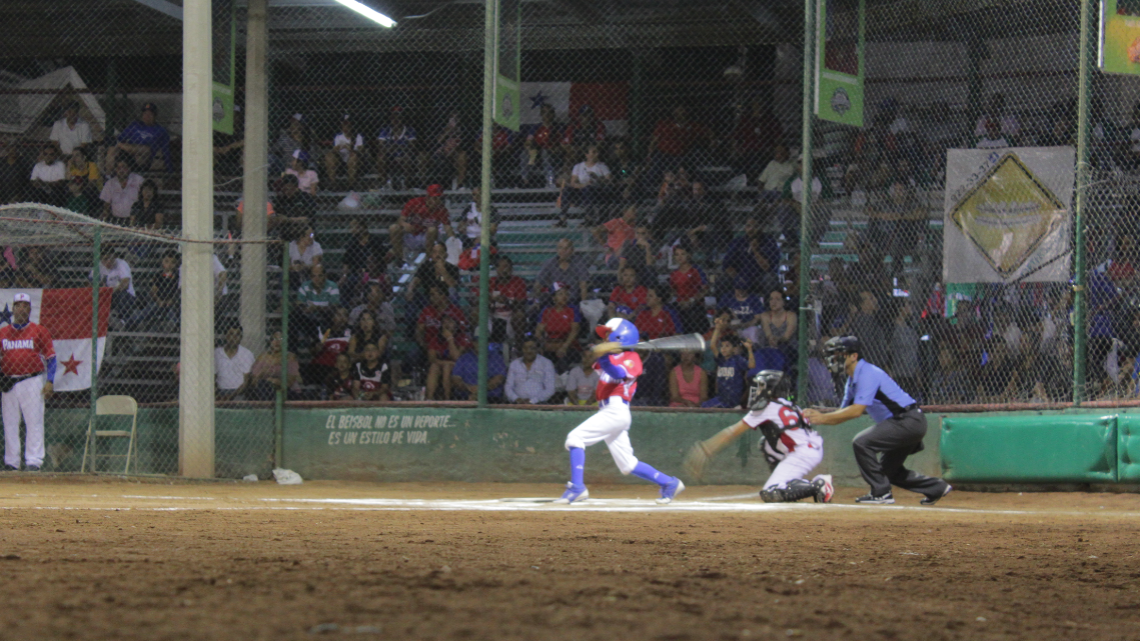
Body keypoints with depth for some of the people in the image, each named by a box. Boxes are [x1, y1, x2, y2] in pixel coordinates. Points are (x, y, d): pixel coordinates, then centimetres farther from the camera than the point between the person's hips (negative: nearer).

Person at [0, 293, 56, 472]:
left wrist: (50, 381, -7)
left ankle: (33, 461, -7)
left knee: (34, 422, -7)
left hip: (32, 381, -3)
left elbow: (50, 357, 2)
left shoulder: (39, 331, 3)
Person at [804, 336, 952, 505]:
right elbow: (843, 413, 15)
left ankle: (881, 493, -13)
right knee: (888, 470, 20)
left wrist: (824, 418, -23)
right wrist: (819, 417, -2)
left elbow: (856, 411, -25)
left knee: (862, 442, -20)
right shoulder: (853, 380, 15)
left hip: (909, 421, -11)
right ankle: (937, 488, 30)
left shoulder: (867, 374, -16)